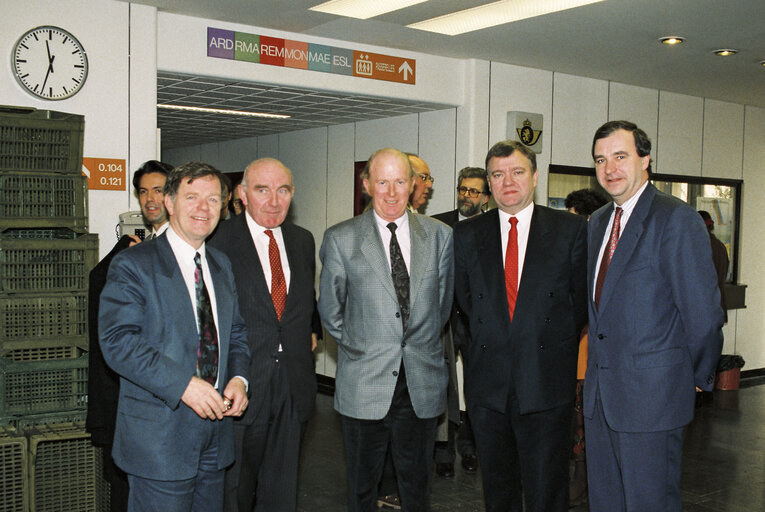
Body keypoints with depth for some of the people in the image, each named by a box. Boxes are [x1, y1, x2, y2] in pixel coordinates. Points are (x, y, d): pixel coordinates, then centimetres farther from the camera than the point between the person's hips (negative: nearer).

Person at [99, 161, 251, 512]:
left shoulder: (222, 266, 14)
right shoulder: (133, 265, -8)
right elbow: (117, 341, -18)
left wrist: (238, 378, -3)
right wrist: (183, 384, -25)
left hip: (214, 426, 6)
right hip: (159, 435, -6)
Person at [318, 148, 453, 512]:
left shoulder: (440, 235, 3)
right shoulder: (340, 239, -2)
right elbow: (330, 310, 6)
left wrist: (420, 342, 12)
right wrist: (360, 346, 6)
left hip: (422, 385, 2)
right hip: (363, 385, -1)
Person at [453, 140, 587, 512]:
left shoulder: (571, 229, 1)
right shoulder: (466, 234, 7)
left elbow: (581, 296, 7)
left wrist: (557, 341, 9)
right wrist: (489, 337, 8)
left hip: (546, 383, -2)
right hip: (487, 382, 2)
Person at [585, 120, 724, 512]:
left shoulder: (677, 219, -12)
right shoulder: (598, 222, 13)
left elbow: (702, 310, -13)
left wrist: (698, 378, -3)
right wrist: (598, 367, 13)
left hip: (652, 392, -7)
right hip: (599, 391, 7)